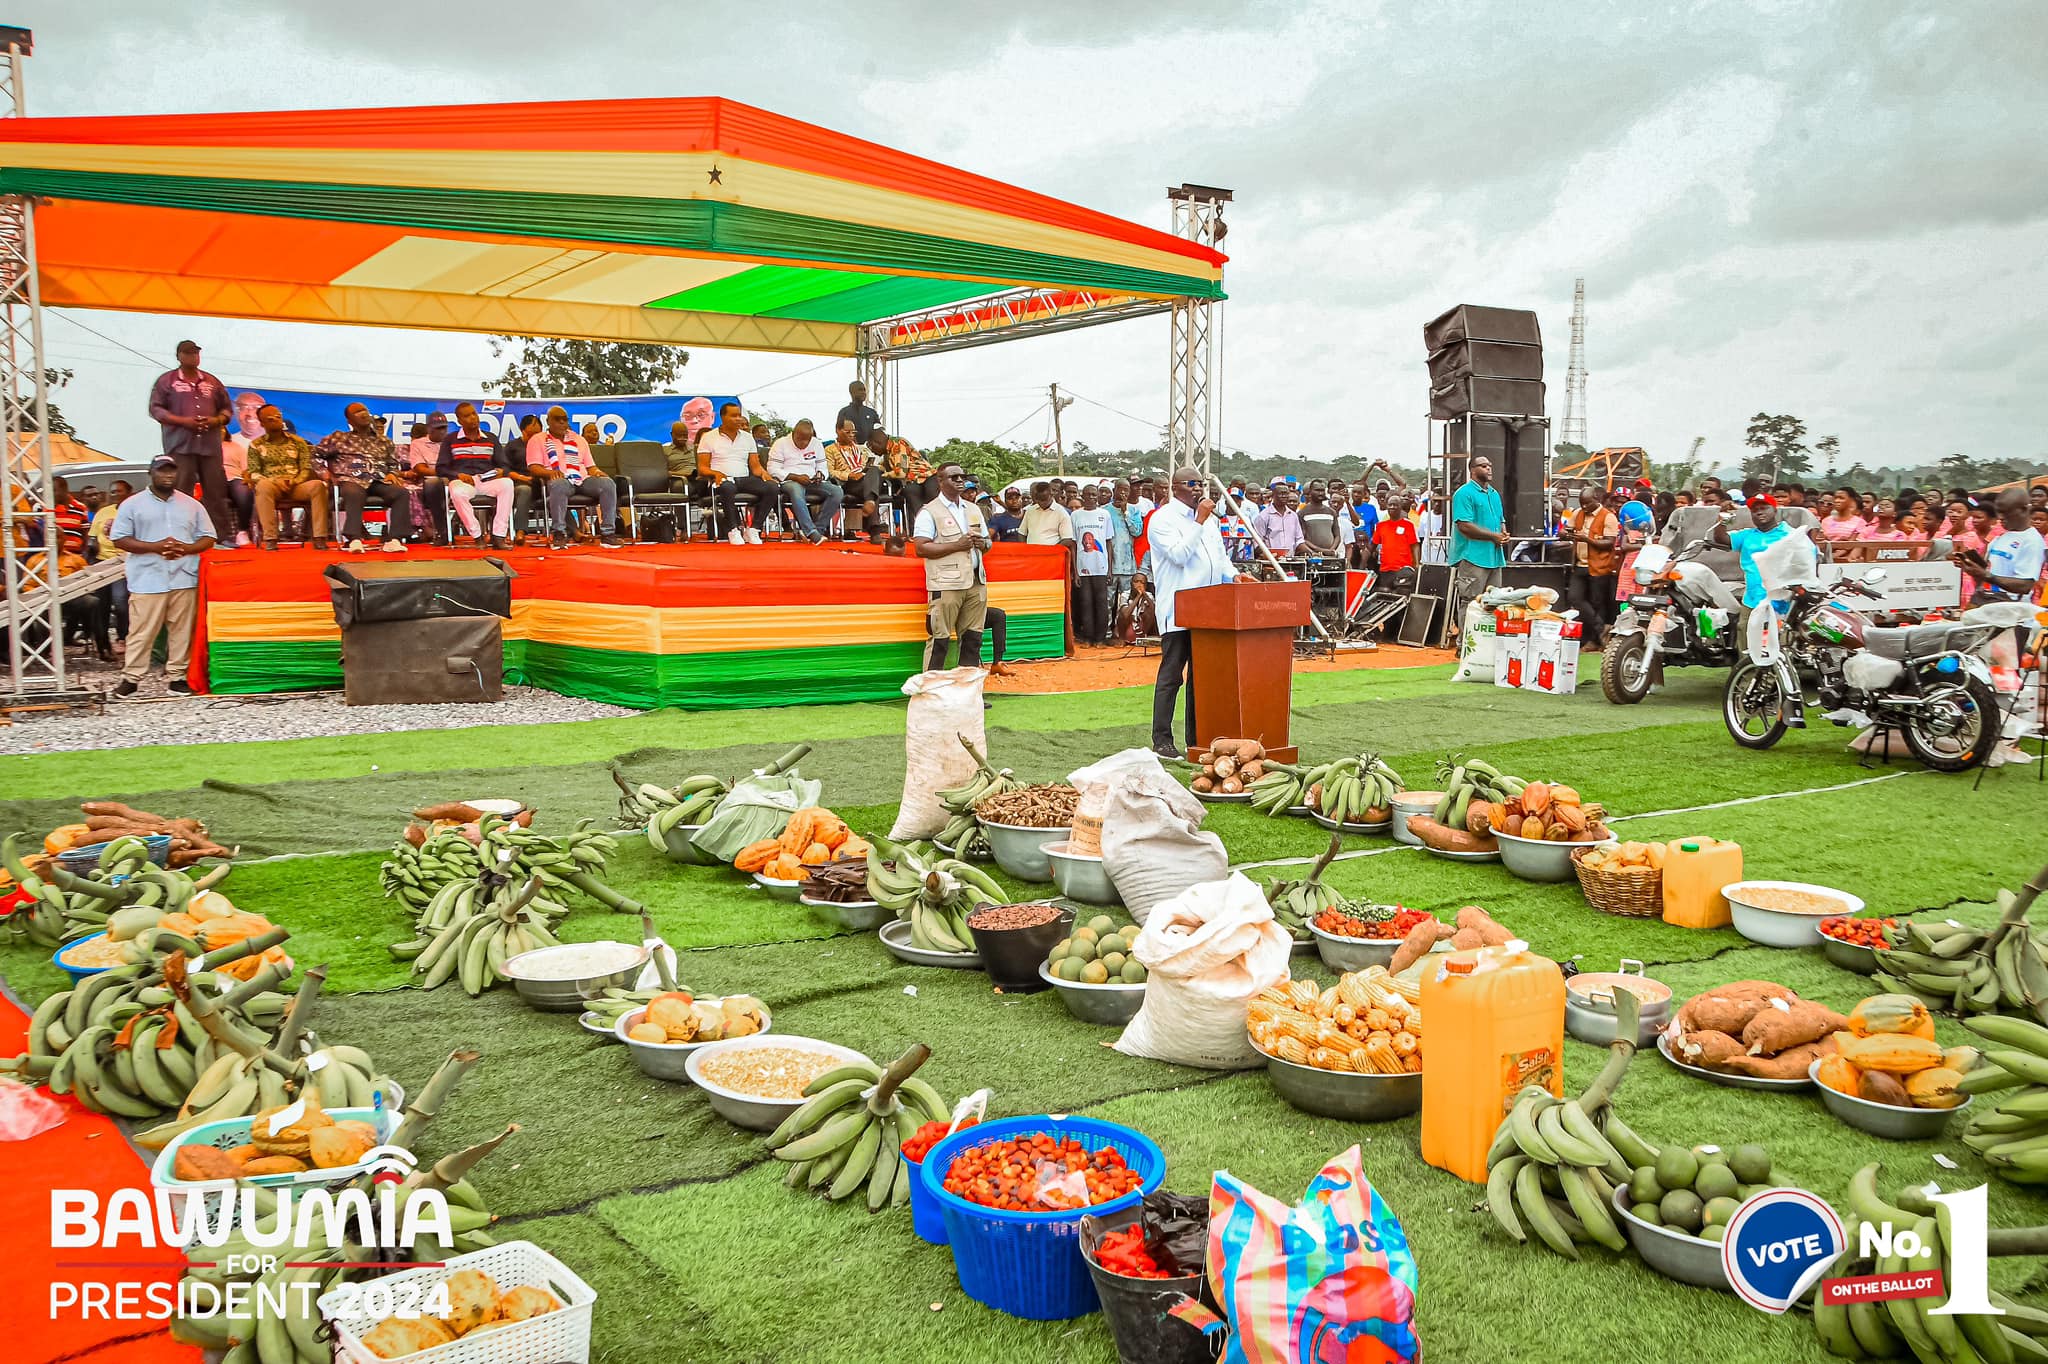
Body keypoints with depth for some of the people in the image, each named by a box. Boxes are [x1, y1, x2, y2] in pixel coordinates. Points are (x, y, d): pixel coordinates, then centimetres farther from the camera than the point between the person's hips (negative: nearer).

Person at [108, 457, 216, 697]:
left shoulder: (192, 506, 13)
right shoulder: (132, 505, 5)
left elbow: (208, 538, 12)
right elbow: (120, 540, 0)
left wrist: (186, 548, -8)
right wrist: (155, 547, -13)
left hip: (184, 579, 3)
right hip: (147, 580, -2)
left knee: (181, 630, 4)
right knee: (141, 632, -2)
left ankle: (175, 676, 11)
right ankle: (131, 677, 6)